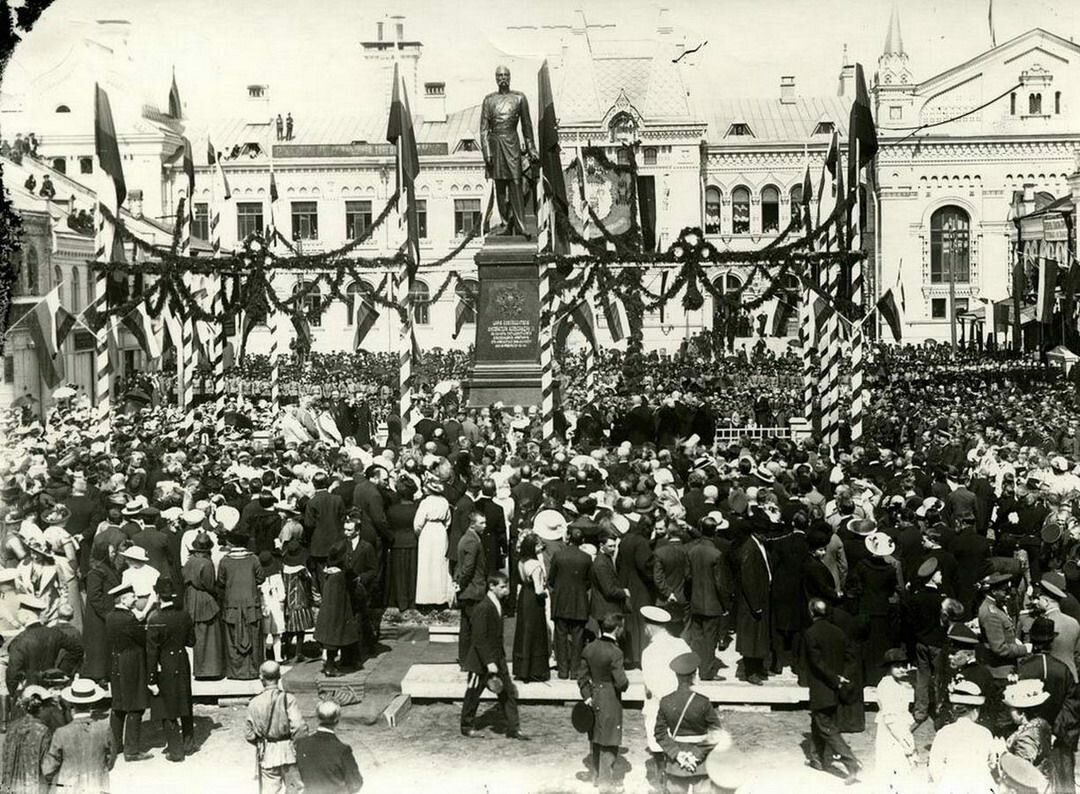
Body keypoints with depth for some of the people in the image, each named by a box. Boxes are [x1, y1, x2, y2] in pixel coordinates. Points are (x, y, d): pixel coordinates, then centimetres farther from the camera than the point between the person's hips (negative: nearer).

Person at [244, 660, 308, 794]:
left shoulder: (254, 703, -5)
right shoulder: (288, 699, -13)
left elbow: (249, 734, 0)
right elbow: (298, 727, -21)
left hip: (266, 753, 2)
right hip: (288, 751, -2)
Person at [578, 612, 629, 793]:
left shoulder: (589, 648, 0)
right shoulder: (614, 652, -22)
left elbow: (582, 676, 4)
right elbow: (621, 682, -21)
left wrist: (587, 696, 5)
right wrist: (624, 685, 0)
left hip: (594, 699, 7)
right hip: (610, 702, -7)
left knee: (596, 740, 20)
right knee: (609, 744, 6)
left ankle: (596, 775, 35)